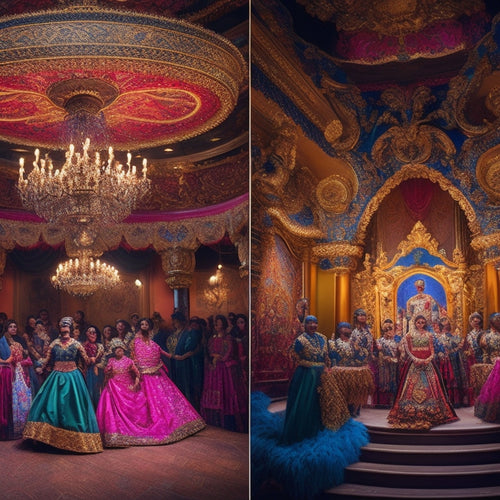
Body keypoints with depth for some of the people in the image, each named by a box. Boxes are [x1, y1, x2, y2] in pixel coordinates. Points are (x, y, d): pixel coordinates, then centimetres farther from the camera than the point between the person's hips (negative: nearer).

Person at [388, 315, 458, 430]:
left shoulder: (429, 335, 9)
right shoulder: (410, 334, 4)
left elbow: (432, 350, 6)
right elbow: (408, 350, 1)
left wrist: (428, 359, -11)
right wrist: (416, 359, -13)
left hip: (427, 363, 2)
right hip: (414, 363, -2)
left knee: (429, 385, 0)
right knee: (413, 387, -4)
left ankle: (430, 411, 5)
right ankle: (412, 411, -1)